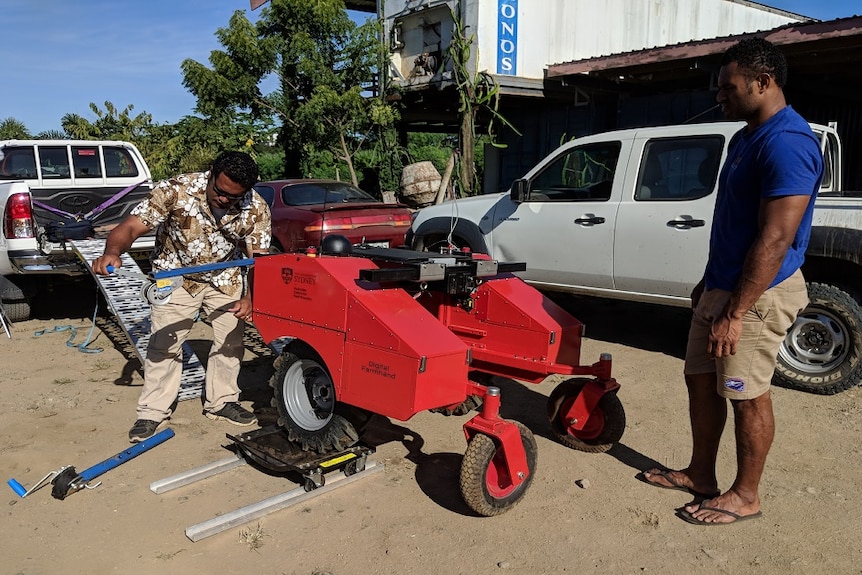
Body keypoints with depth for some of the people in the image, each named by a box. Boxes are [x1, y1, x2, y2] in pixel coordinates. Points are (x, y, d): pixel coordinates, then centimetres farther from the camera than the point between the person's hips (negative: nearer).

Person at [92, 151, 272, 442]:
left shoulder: (257, 209, -22)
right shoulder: (176, 190, -30)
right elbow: (131, 226, -33)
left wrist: (250, 297, -36)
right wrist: (112, 252, -54)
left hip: (225, 277, 3)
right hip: (176, 275, -2)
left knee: (230, 340, 7)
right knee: (164, 342, -3)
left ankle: (221, 401, 24)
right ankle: (153, 411, 10)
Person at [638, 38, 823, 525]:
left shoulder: (786, 142, -20)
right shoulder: (746, 138, 13)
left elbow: (775, 238, -25)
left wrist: (735, 313, -24)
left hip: (757, 294, -10)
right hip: (723, 285, 10)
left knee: (747, 395, 2)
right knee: (702, 378, 15)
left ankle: (745, 495, 20)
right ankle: (700, 474, 30)